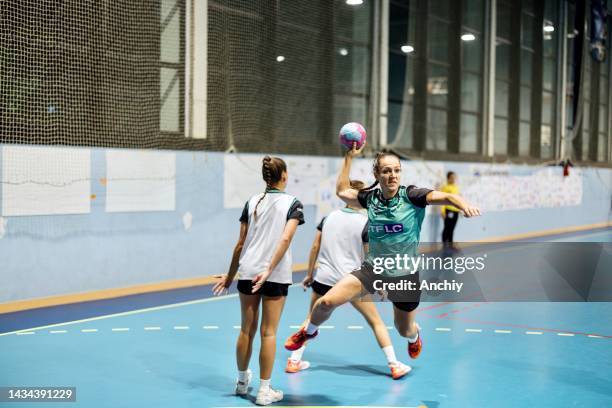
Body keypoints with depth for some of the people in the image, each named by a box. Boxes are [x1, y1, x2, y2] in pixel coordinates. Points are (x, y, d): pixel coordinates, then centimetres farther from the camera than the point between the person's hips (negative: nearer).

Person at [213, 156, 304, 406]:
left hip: (248, 272, 3)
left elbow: (240, 243, 8)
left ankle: (242, 381, 30)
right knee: (268, 332, 2)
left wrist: (230, 276, 15)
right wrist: (269, 270, -19)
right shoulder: (292, 203, -1)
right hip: (276, 275, -3)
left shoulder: (252, 202, 9)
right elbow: (285, 239, -16)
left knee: (247, 330, 14)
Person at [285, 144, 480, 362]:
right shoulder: (371, 197, -4)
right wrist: (349, 157, 6)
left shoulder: (411, 195, -15)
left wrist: (464, 205, -47)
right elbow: (342, 191, 11)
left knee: (405, 331, 14)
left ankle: (414, 336, 55)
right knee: (327, 302, -9)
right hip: (372, 269, 2)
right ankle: (309, 331, 24)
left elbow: (446, 197, -27)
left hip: (404, 275, -2)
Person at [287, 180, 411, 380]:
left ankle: (294, 361, 19)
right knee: (376, 321, 9)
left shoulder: (329, 217, 4)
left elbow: (315, 247, 7)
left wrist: (309, 274, 16)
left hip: (323, 279, 3)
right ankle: (394, 365, 8)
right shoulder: (366, 223, -7)